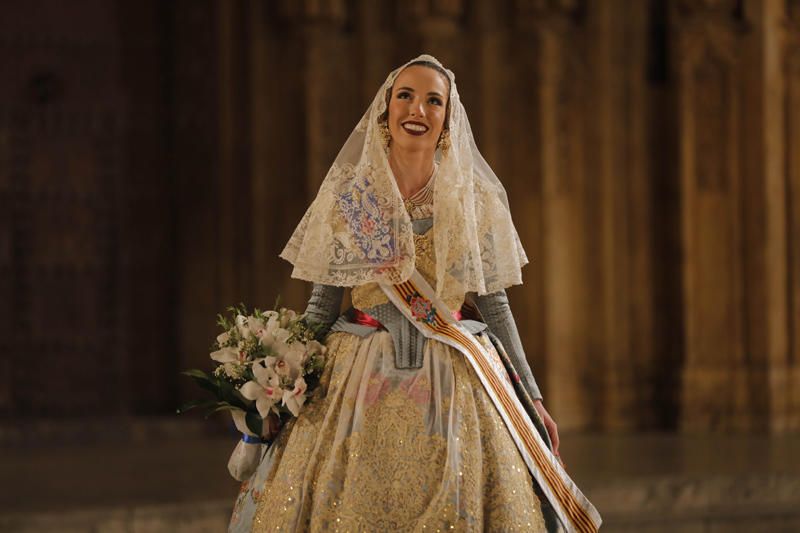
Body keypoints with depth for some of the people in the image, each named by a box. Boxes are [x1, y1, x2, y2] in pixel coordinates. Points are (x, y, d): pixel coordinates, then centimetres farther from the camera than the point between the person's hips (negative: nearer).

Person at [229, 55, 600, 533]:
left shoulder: (476, 200, 4)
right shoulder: (346, 196, 3)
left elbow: (494, 305, 8)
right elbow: (323, 303, 6)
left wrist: (531, 396, 6)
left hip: (456, 386, 0)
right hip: (360, 385, 0)